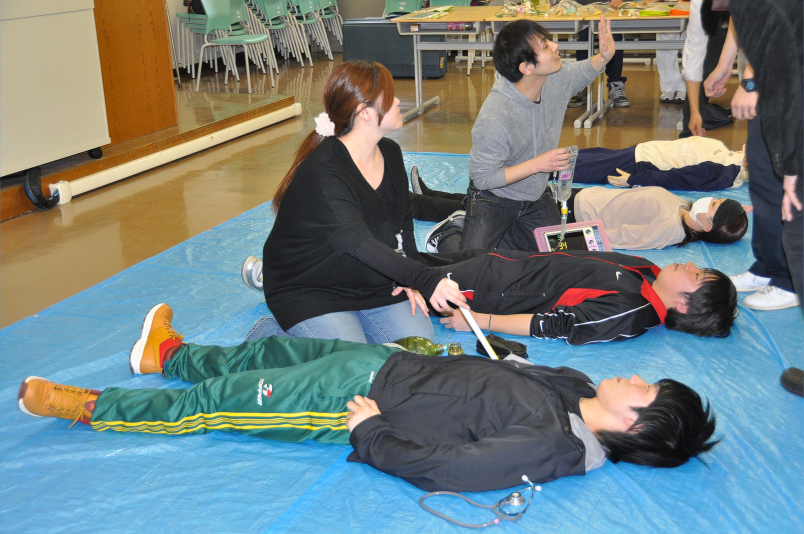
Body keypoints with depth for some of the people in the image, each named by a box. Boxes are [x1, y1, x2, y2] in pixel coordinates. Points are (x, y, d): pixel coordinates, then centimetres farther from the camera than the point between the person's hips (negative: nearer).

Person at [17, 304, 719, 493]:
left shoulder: (551, 446, -27)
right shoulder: (576, 388, -3)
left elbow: (441, 467, -29)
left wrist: (369, 432, -22)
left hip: (364, 399, -7)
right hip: (393, 363, 7)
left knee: (217, 401, 3)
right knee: (272, 351, 21)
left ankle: (90, 405, 22)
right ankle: (171, 355, 47)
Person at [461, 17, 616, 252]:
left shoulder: (556, 80, -14)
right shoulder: (493, 119, -34)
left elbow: (582, 73, 11)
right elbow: (483, 178, -26)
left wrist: (603, 57, -11)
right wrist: (537, 164, -29)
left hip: (536, 198, 6)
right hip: (493, 200, -6)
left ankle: (501, 232, 20)